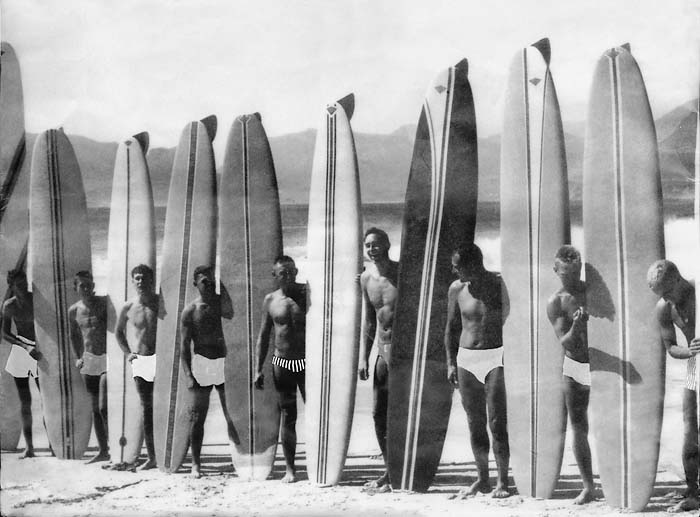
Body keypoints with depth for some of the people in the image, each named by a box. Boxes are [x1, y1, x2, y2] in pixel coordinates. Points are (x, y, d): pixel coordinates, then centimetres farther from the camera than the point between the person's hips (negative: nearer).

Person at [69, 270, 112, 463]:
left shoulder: (104, 303, -10)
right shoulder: (73, 310, 6)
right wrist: (78, 357, 16)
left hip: (107, 359, -5)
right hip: (89, 361, 5)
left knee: (104, 407, -13)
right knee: (95, 409, 9)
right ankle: (103, 451, 18)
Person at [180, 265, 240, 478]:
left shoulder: (222, 302, 6)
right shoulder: (190, 311, 0)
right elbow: (184, 344, -2)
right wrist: (188, 375, -8)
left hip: (225, 363, 2)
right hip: (201, 364, -1)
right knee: (198, 417, 2)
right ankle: (196, 463, 10)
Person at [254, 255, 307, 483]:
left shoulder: (308, 293, -3)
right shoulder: (270, 300, 5)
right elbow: (263, 336, 11)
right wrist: (258, 369, 7)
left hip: (307, 361, -2)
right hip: (282, 363, 2)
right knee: (288, 417, 6)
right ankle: (290, 469, 12)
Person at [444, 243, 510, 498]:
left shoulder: (501, 285, -7)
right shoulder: (456, 289, 4)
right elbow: (452, 326, 15)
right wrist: (451, 363, 10)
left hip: (497, 357, -4)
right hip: (466, 359, 4)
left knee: (497, 422, -7)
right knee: (475, 423, 8)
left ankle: (502, 481, 1)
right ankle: (482, 479, 19)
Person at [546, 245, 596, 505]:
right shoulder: (555, 303, -8)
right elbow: (565, 343, -17)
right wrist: (576, 326, -35)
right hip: (574, 367, 1)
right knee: (578, 429, 5)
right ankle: (588, 487, 16)